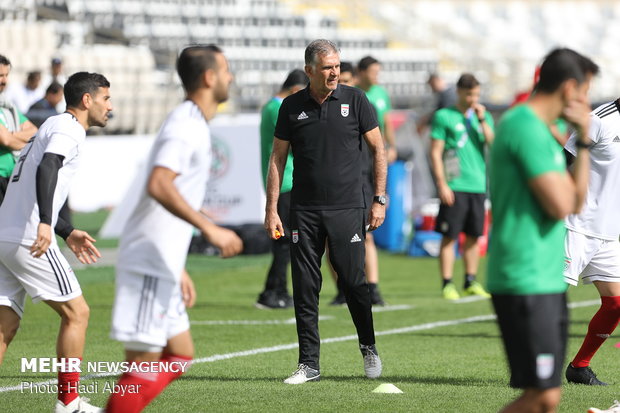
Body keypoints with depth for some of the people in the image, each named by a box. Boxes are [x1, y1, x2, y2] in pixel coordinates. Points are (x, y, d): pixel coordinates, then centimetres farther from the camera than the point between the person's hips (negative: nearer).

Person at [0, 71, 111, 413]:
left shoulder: (51, 127, 24)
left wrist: (67, 233, 35)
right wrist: (45, 224, -38)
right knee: (76, 312, 2)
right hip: (29, 240, -9)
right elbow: (47, 170, -26)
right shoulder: (68, 129, -6)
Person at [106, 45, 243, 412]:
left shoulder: (193, 125, 19)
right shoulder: (186, 126, -13)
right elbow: (158, 186, -29)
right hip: (149, 265, -10)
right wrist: (210, 229, -29)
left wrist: (178, 270, 25)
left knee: (180, 356, 14)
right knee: (145, 362, -9)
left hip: (162, 266, 10)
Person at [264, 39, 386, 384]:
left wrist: (380, 200, -1)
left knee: (354, 282, -3)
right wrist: (272, 209, 3)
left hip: (347, 208, -2)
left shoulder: (355, 100, 1)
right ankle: (309, 364, 6)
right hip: (304, 211, 2)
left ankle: (369, 348, 20)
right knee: (305, 288, 0)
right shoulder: (292, 107, 5)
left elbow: (378, 149, 5)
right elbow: (278, 158, 9)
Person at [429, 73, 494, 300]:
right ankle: (447, 284, -1)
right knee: (449, 236, -4)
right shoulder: (444, 117, 0)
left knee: (474, 236, 8)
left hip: (478, 185, 5)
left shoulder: (484, 117, 14)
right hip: (454, 186, -5)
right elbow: (435, 153, -3)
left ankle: (471, 282, 18)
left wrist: (482, 120, -7)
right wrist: (441, 184, -10)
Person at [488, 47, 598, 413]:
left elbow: (576, 203, 19)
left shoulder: (540, 129, 17)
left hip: (546, 281, 10)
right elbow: (561, 205, -19)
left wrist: (583, 139, 13)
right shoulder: (526, 127, -14)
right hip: (527, 283, -10)